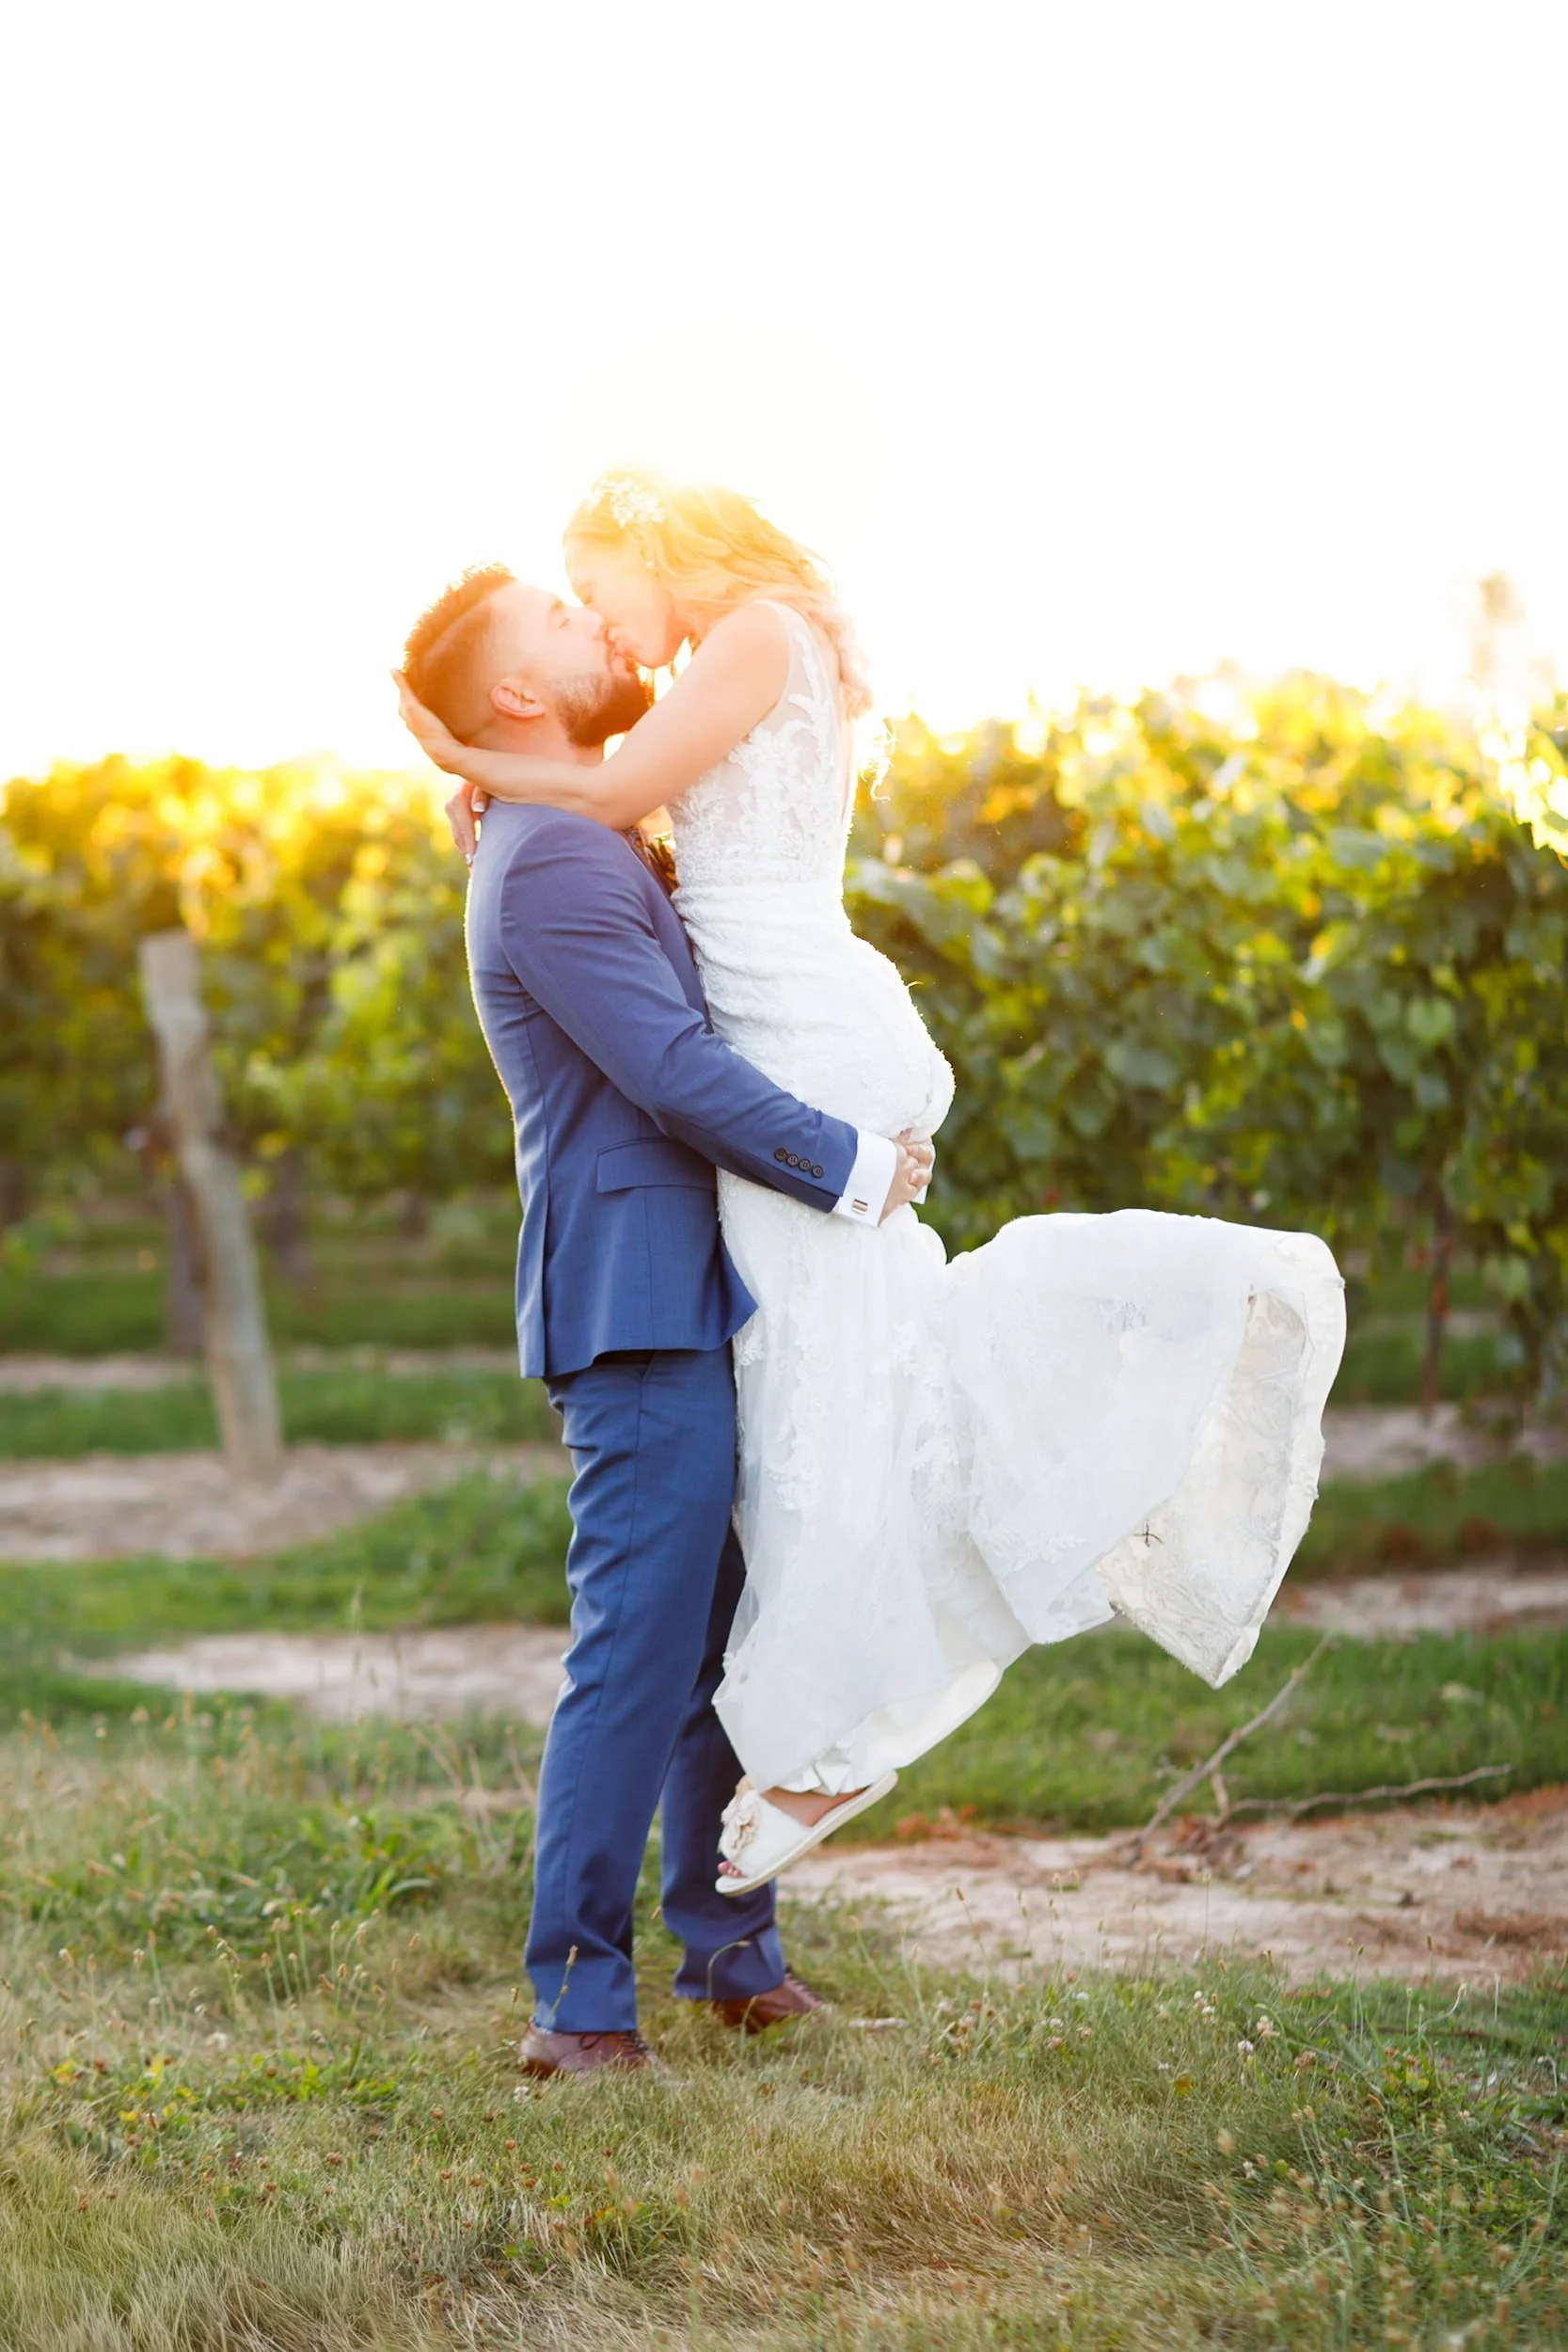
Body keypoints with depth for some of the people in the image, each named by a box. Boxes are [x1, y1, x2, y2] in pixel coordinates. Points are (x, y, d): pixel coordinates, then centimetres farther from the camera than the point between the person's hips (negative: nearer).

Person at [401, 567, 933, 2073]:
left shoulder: (587, 847, 17)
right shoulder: (550, 862, -15)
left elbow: (686, 1054, 32)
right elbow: (678, 1075, -20)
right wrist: (854, 1172, -11)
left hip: (689, 1304, 10)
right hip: (634, 1312, -10)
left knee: (730, 1640, 14)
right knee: (638, 1655, -7)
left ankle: (729, 1951, 24)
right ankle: (578, 2003, 0)